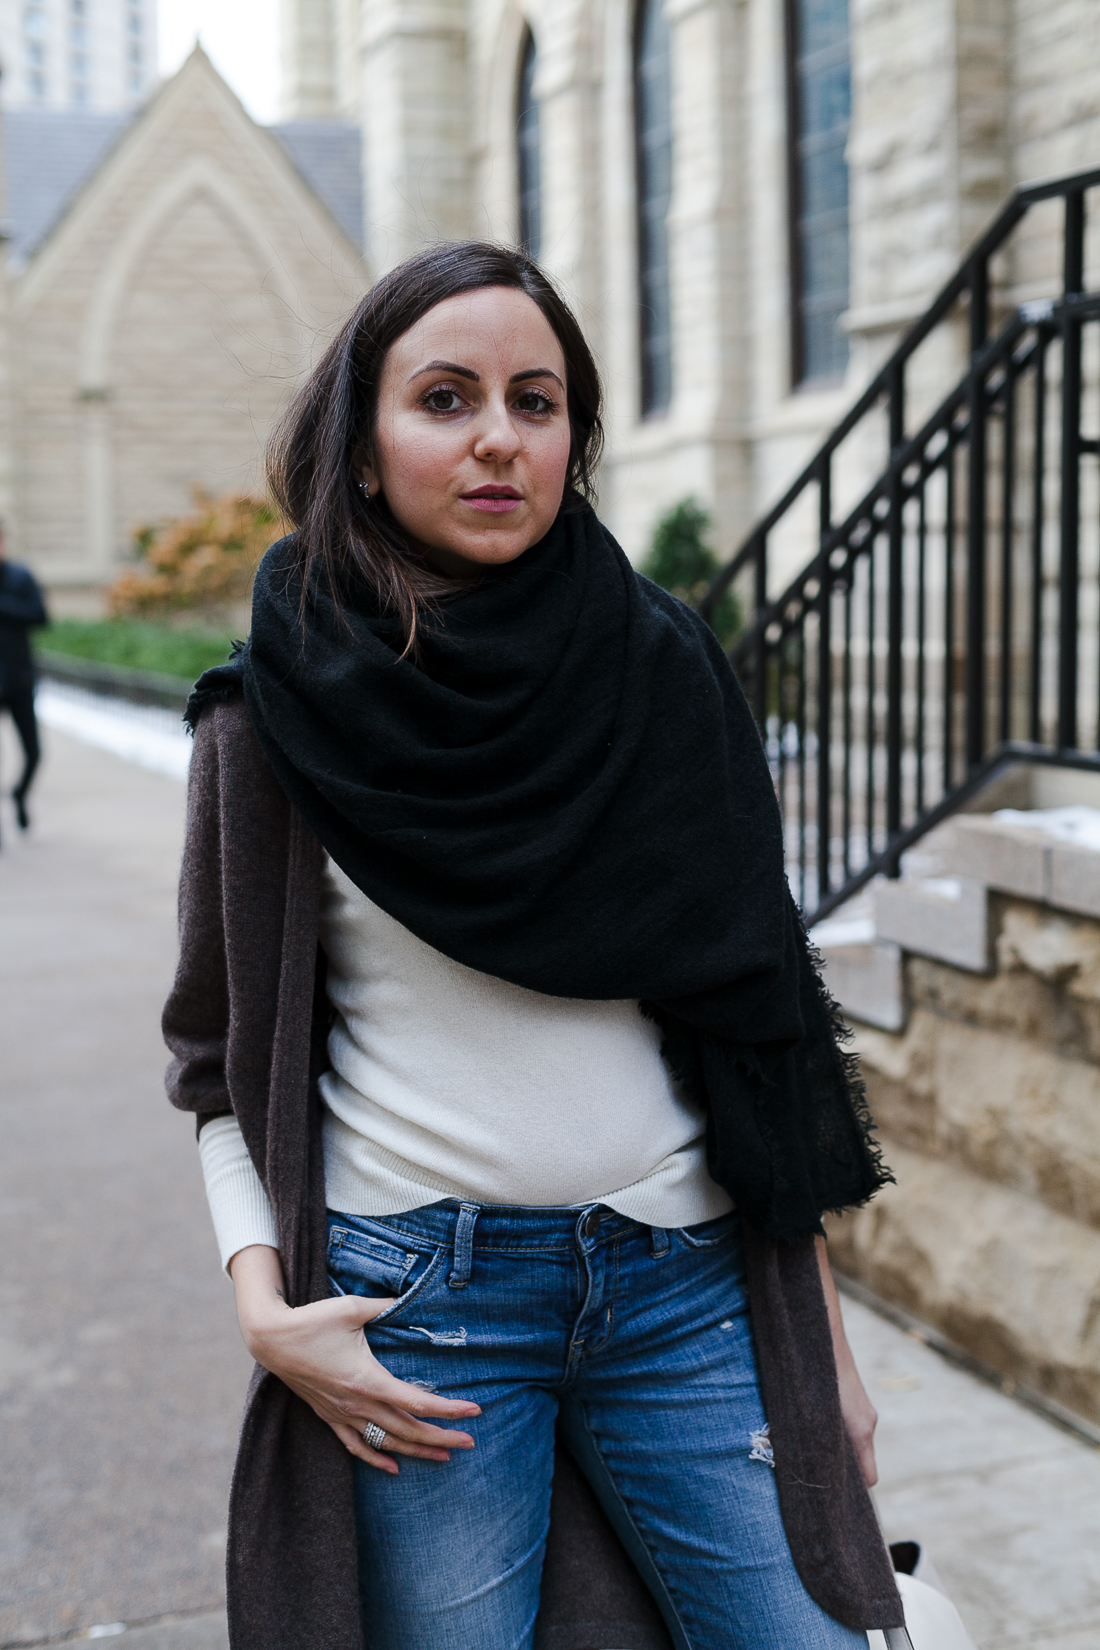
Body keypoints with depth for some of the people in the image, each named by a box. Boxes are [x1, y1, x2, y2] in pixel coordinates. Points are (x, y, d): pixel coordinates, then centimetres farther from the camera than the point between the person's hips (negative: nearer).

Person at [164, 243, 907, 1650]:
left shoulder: (666, 674, 2)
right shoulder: (275, 718, -3)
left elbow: (757, 1020, 6)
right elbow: (220, 1057, 3)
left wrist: (824, 1338, 6)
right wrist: (265, 1303, -11)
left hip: (687, 1283, 2)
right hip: (414, 1303, -1)